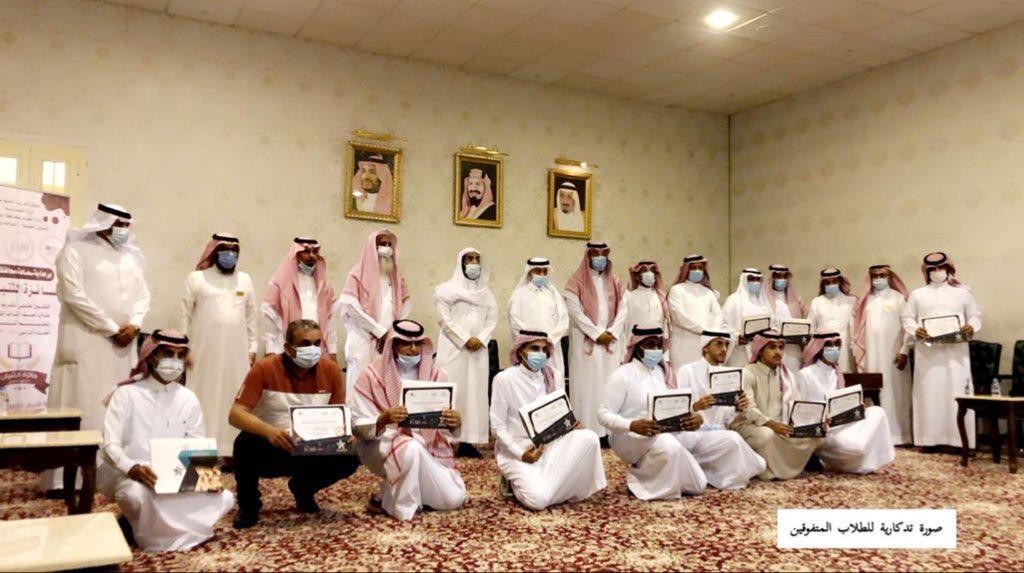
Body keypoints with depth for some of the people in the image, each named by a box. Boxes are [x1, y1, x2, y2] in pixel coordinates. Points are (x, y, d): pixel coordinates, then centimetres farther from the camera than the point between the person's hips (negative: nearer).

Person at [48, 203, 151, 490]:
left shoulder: (129, 257, 16)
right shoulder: (76, 250, -3)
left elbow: (143, 294, 13)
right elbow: (74, 296, -13)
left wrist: (134, 325, -6)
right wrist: (112, 329, -13)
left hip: (123, 344, 6)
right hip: (87, 342, -6)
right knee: (81, 404, -7)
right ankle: (68, 478, -4)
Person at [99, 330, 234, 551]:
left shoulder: (188, 399, 4)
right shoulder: (127, 394, -8)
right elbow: (110, 445, -15)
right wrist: (132, 468, -37)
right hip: (127, 474, -4)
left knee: (224, 498, -17)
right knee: (138, 495, -40)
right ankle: (149, 534, -6)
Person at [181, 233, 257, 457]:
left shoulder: (245, 279, 10)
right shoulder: (196, 278, 1)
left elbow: (251, 316, 11)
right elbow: (185, 315, 1)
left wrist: (253, 347, 8)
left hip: (237, 352, 3)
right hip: (205, 352, -2)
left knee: (234, 399, 3)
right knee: (206, 399, 0)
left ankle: (232, 450, 8)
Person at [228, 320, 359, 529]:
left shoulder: (331, 370, -8)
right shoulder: (264, 368, -17)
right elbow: (235, 414, -23)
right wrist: (269, 431, -42)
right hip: (269, 450, -3)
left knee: (349, 459, -21)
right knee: (247, 443, -35)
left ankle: (303, 488, 13)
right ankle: (248, 505, -4)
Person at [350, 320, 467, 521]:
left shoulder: (436, 375, -1)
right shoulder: (372, 375, -9)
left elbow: (448, 427, -3)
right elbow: (358, 426, -13)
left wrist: (455, 423, -27)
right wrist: (383, 419, -33)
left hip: (428, 446, 4)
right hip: (382, 443, -4)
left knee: (454, 499, -11)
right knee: (411, 448, -37)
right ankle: (393, 501, -10)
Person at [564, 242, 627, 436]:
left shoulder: (615, 282, 13)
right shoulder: (577, 282, -1)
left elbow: (622, 310, 7)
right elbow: (576, 312, -9)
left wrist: (611, 332, -8)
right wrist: (597, 334, -12)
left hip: (611, 340, 4)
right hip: (586, 341, -4)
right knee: (588, 384, -5)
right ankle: (587, 431, -3)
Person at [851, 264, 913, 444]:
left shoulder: (899, 298, 2)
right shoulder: (865, 300, 13)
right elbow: (859, 327, 9)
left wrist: (904, 351, -10)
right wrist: (857, 351, 4)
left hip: (892, 354, -3)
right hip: (870, 355, 3)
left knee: (893, 392, -1)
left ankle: (896, 434, 5)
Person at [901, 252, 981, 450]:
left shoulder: (963, 292, 13)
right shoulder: (917, 294, 12)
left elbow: (975, 315, 12)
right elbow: (907, 318, 9)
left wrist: (972, 327, -9)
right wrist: (915, 330, -11)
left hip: (956, 351, 0)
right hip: (928, 351, 0)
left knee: (956, 391, -4)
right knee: (929, 391, -2)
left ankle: (959, 438, -1)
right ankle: (930, 438, 0)